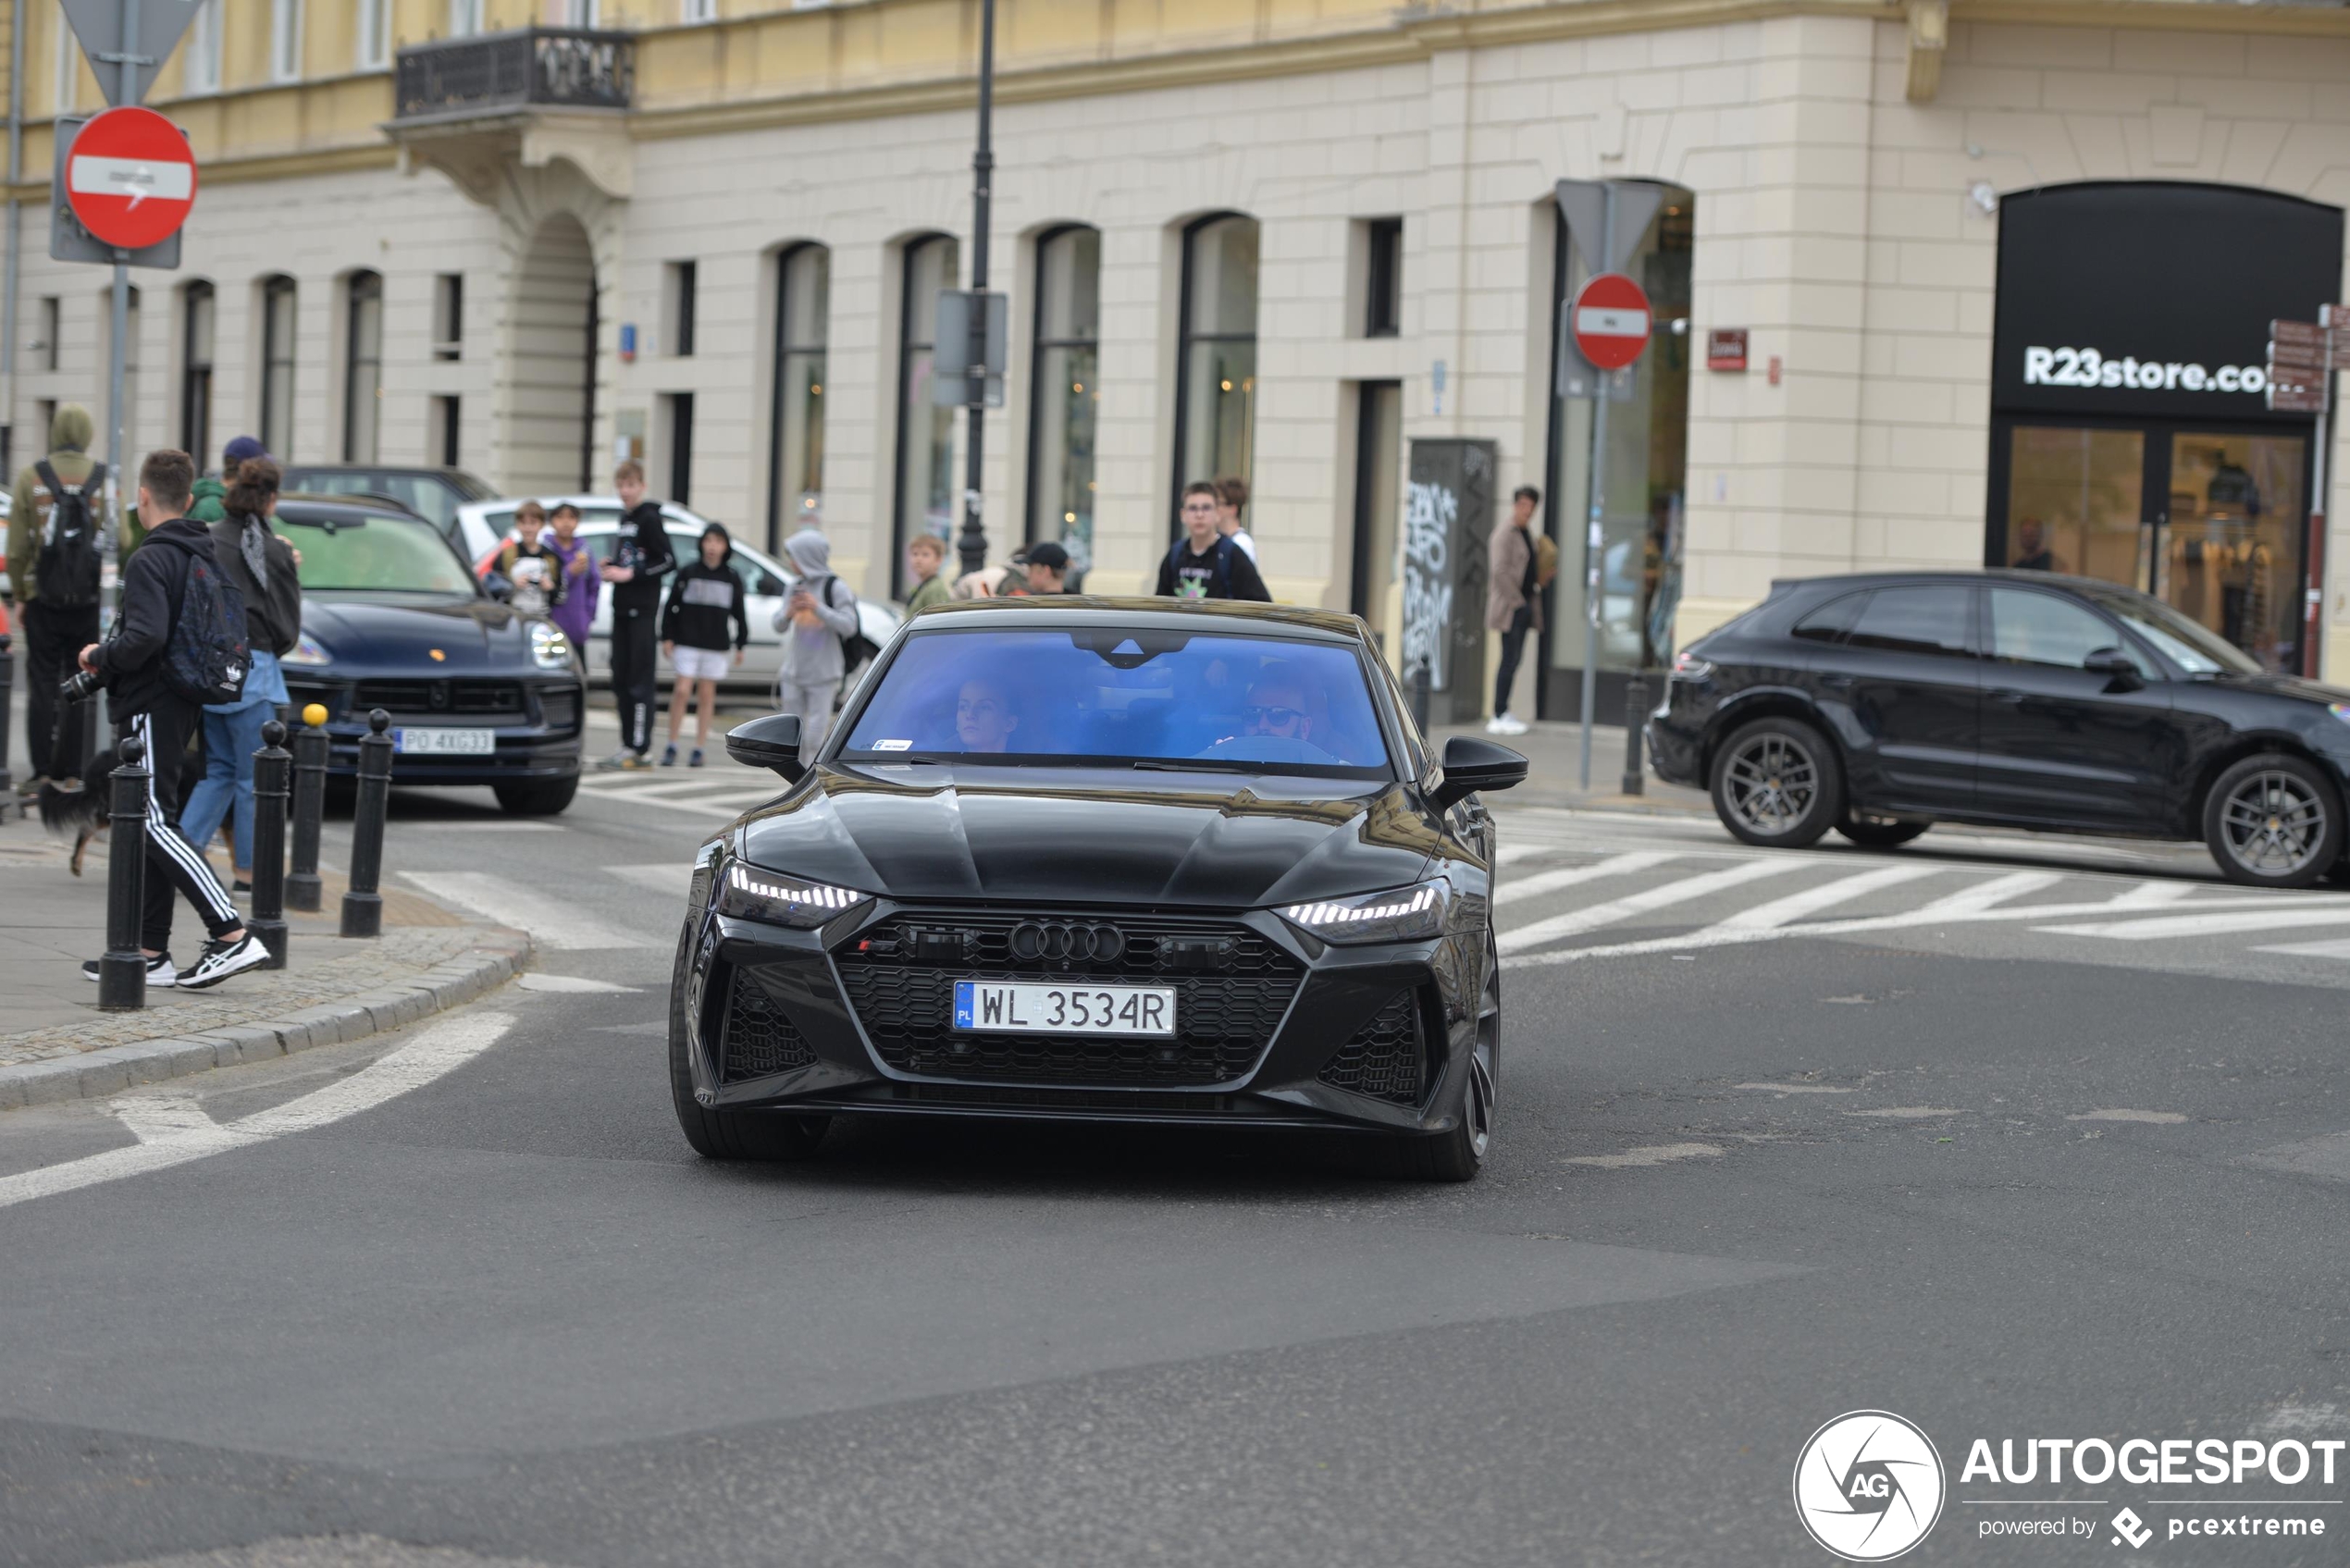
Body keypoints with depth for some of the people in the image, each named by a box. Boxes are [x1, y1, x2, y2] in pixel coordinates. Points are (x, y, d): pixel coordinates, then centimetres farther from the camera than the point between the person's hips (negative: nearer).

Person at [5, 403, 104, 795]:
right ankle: (70, 771, 7)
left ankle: (41, 771, -1)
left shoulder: (31, 478, -3)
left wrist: (19, 595, 9)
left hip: (42, 600, 0)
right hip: (90, 601, 0)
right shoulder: (106, 481, -3)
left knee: (43, 685, 4)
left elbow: (17, 547, -1)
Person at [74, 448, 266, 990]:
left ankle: (233, 936, -20)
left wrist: (100, 655, -8)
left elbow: (146, 637, -28)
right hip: (184, 703, 9)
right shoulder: (206, 557, 13)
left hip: (149, 708, -9)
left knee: (153, 824, -10)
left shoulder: (150, 562, -15)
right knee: (149, 826, 13)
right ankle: (150, 953, 14)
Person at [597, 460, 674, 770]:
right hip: (622, 608, 9)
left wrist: (630, 574, -17)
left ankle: (640, 748, -9)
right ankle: (628, 745, 14)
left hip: (643, 609, -9)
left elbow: (668, 561, -14)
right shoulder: (625, 517, 17)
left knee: (640, 679, -8)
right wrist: (612, 568, 8)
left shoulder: (649, 518, -9)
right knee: (621, 678, 9)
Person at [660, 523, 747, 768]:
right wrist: (667, 637, -2)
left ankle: (699, 749, 10)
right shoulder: (687, 572, -1)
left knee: (708, 694, 5)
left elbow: (739, 614, 10)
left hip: (715, 646, 2)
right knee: (682, 690, -9)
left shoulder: (732, 579, 5)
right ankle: (672, 746, -1)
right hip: (687, 643, -2)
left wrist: (740, 644, 7)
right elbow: (672, 606, 1)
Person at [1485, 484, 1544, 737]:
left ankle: (1503, 712, 15)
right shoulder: (1505, 534, -11)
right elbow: (1499, 571, -18)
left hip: (1523, 604, 9)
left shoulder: (1527, 532, 17)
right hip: (1509, 605, -9)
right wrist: (1516, 600, -17)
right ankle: (1499, 717, -9)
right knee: (1510, 658, -10)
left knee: (1514, 659, 10)